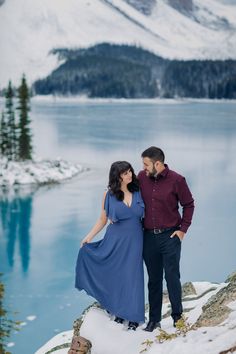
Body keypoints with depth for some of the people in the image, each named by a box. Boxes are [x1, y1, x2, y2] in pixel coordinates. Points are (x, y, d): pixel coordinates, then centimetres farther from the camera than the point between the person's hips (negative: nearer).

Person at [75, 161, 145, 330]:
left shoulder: (138, 192, 0)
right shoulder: (109, 195, -3)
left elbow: (146, 215, 10)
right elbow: (103, 220, 5)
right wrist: (89, 237, -1)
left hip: (134, 241, 0)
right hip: (115, 240, 0)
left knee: (132, 276, 3)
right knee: (116, 275, 8)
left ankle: (134, 316, 14)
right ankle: (119, 312, 25)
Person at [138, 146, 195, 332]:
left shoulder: (177, 180, -10)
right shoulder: (141, 177, 0)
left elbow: (189, 205, 1)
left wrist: (183, 229, -4)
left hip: (170, 236, -3)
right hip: (149, 236, 4)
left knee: (172, 277, -1)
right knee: (154, 280, 10)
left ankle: (177, 316, 15)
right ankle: (154, 319, 20)